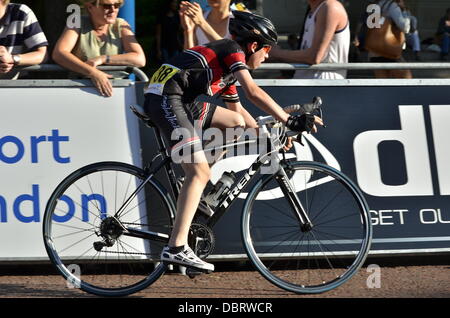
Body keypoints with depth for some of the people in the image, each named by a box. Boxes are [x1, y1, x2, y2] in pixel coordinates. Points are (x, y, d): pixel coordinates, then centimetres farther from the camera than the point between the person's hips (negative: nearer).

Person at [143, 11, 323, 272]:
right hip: (167, 100, -10)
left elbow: (239, 109, 38)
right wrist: (290, 121, -12)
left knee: (235, 121, 17)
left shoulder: (227, 70, 26)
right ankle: (177, 248, -23)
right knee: (199, 172, -16)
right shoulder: (233, 50, -1)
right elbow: (253, 92, -12)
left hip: (180, 102, 10)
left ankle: (200, 191, 12)